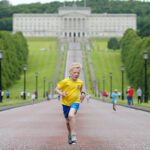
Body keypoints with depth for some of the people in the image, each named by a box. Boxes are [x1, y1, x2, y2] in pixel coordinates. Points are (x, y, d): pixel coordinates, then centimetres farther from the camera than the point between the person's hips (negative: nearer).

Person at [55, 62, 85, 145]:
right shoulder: (65, 81, -11)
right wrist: (61, 93, -26)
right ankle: (70, 135, 41)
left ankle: (73, 135, -24)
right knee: (68, 121, 13)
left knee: (71, 115, -29)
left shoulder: (80, 82, -1)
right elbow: (56, 88, -7)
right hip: (66, 103, 1)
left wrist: (82, 94, 1)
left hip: (75, 102, -1)